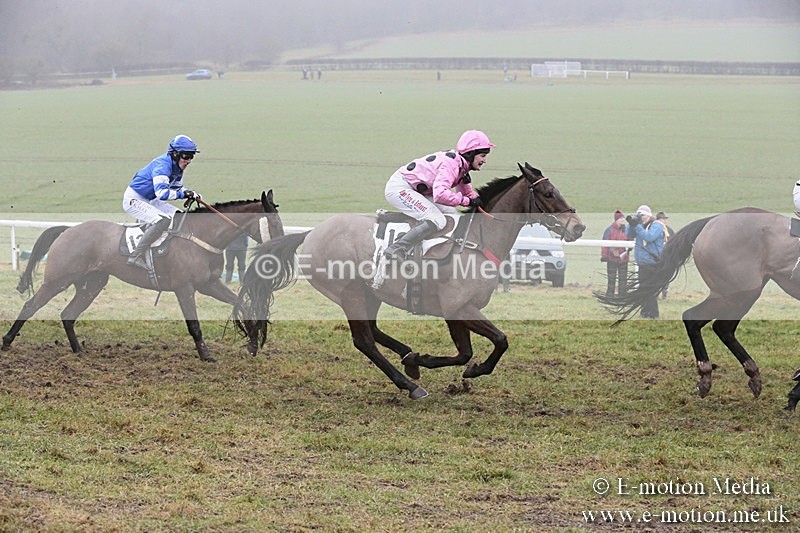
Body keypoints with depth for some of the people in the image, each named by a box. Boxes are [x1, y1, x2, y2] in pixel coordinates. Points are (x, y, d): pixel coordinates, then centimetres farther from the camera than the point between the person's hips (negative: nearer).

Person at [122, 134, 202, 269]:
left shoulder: (177, 167, 3)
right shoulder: (162, 165, -27)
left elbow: (177, 188, 17)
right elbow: (161, 192, -39)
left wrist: (191, 194, -3)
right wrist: (184, 194, -36)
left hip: (149, 200, 10)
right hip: (134, 199, -10)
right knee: (164, 220, -28)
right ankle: (135, 256, -31)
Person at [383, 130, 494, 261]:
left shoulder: (462, 165, 7)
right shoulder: (451, 163, -24)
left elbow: (467, 192, 20)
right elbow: (440, 194, -37)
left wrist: (480, 201, 0)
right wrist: (467, 201, -27)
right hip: (399, 189, -10)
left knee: (450, 213, 9)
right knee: (437, 220, -22)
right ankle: (395, 250, -24)